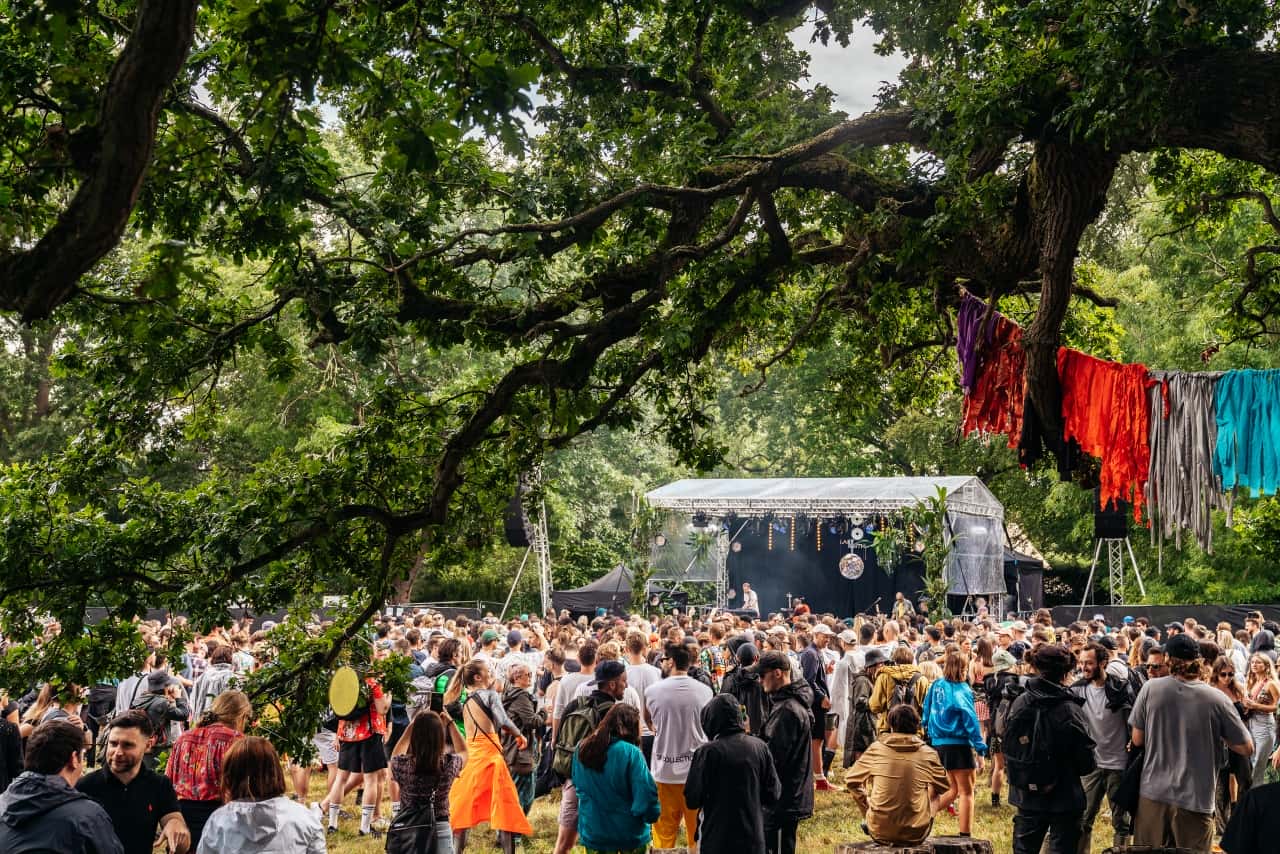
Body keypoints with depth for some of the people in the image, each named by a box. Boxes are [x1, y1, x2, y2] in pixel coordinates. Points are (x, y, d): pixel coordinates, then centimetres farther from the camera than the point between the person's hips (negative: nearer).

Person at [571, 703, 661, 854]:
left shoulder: (582, 748, -1)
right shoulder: (631, 753, -19)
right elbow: (646, 792, -20)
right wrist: (652, 814, -3)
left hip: (591, 831, 4)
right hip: (630, 836, -4)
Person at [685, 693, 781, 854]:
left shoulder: (707, 752, -14)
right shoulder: (759, 747, -3)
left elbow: (692, 800, -10)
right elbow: (773, 794, 3)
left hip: (717, 841, -3)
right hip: (753, 840, 3)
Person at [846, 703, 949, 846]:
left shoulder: (875, 748, -5)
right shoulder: (928, 754, -6)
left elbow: (851, 781, 4)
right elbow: (945, 787, 9)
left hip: (879, 833, 0)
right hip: (915, 834, 0)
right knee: (935, 794, 25)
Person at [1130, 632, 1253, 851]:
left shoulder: (1151, 688, -6)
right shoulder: (1217, 699, -9)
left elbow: (1137, 740, 3)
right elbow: (1247, 748, -2)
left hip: (1153, 793, 1)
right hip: (1196, 799, -1)